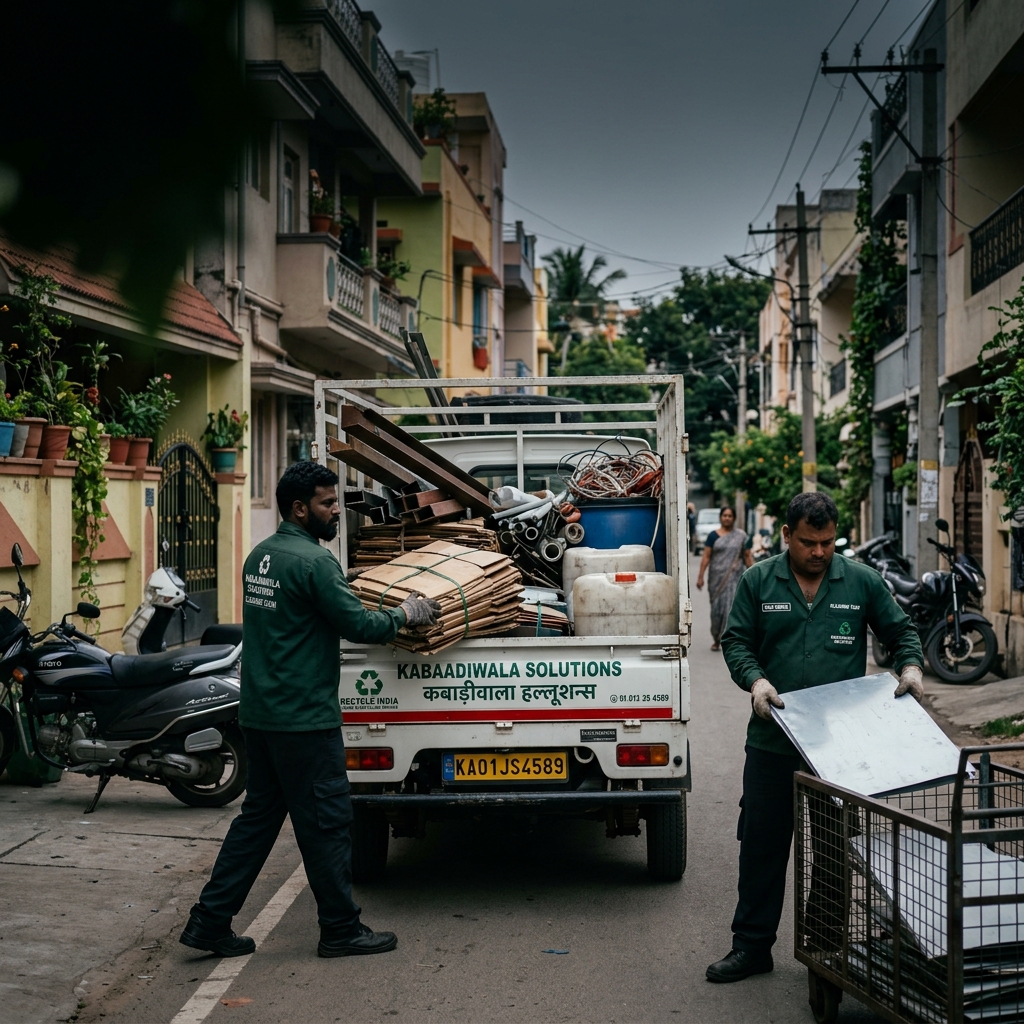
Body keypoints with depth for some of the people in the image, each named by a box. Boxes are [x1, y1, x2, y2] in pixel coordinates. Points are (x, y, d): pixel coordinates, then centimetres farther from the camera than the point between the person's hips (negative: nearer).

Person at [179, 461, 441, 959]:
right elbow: (358, 625, -17)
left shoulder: (258, 556, 13)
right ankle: (341, 929, 12)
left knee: (259, 815, 15)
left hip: (258, 713, 9)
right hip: (303, 718, -9)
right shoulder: (312, 560, -16)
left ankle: (210, 920, 15)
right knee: (325, 822, 2)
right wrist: (406, 613, 1)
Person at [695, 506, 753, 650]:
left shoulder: (741, 536, 5)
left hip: (735, 576, -1)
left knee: (731, 607, -10)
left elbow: (748, 556, 7)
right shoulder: (713, 536, 4)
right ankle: (716, 639, 19)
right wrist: (701, 576, -4)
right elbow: (706, 556, 1)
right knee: (716, 607, 5)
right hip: (717, 577, 1)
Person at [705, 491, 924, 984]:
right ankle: (752, 945, 17)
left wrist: (910, 666, -7)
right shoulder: (758, 582, 3)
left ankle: (827, 945, 23)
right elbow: (735, 642, 3)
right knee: (761, 843, 6)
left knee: (835, 848, 9)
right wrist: (755, 679, -15)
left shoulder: (862, 581, 4)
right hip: (772, 741, 0)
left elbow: (901, 630, 12)